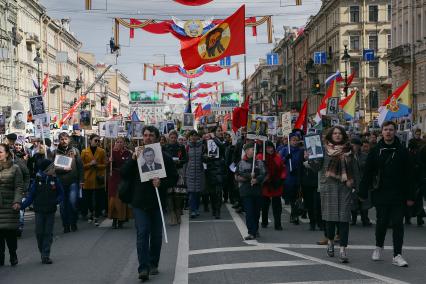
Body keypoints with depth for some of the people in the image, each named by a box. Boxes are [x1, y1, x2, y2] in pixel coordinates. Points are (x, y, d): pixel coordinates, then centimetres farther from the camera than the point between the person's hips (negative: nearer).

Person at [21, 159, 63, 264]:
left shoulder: (54, 180, 0)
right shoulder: (37, 181, -2)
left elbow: (61, 194, 5)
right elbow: (30, 196, 0)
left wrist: (56, 201, -15)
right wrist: (21, 206, -12)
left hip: (50, 211, 0)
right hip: (39, 211, 0)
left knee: (48, 233, 0)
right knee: (39, 233, 0)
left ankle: (46, 256, 2)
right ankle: (43, 253, 19)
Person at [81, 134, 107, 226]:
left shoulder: (102, 151, 4)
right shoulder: (84, 152, 2)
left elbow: (105, 165, 3)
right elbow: (82, 165, 1)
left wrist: (97, 165, -13)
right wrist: (90, 164, -13)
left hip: (99, 179, 0)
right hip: (88, 179, 0)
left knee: (99, 199, -2)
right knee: (88, 199, 8)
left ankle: (96, 216, 10)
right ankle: (92, 213, 32)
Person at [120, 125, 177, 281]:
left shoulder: (164, 157, 2)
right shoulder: (137, 155, 5)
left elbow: (174, 178, 2)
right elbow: (123, 174, -1)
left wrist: (161, 183, -17)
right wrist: (133, 159, -15)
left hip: (157, 202, 1)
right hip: (140, 202, -1)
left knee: (156, 235, 10)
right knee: (142, 234, -9)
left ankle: (153, 264, 26)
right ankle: (143, 268, -12)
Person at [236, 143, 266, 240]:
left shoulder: (259, 162, 9)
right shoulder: (241, 163, 4)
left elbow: (263, 175, 3)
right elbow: (237, 177, -2)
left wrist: (257, 180, -15)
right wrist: (249, 176, -11)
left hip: (257, 190, 2)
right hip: (246, 191, -2)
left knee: (257, 212, 8)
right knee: (249, 212, -7)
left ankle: (255, 230, 24)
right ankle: (251, 232, -7)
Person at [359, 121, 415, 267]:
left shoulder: (402, 151, 1)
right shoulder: (375, 151, 2)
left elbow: (408, 175, 2)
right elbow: (367, 173, 4)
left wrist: (410, 196, -2)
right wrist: (363, 193, 0)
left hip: (398, 195, 0)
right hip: (381, 194, 0)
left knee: (398, 223, -2)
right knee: (381, 222, 10)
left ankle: (397, 255, 2)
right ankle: (379, 247, 33)